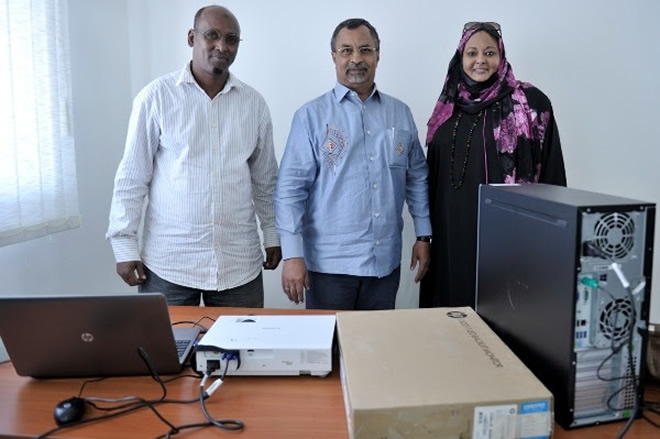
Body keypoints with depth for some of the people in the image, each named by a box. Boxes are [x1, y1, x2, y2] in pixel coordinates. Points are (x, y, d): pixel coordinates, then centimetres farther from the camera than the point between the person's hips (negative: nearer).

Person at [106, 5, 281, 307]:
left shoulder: (254, 103, 6)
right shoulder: (156, 97, -4)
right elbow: (131, 178, -2)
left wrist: (273, 235, 11)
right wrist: (125, 245, -4)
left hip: (239, 264, 3)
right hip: (169, 262, -2)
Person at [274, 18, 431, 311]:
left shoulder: (401, 113, 8)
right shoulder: (312, 116, -4)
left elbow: (417, 178, 13)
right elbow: (291, 188, -8)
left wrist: (424, 236, 9)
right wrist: (292, 254, -14)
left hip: (385, 262, 4)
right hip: (330, 263, -3)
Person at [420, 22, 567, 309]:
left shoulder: (531, 102, -3)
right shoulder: (448, 106, 10)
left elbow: (551, 172, -3)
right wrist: (430, 229, 13)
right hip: (453, 231, 4)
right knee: (454, 299, 12)